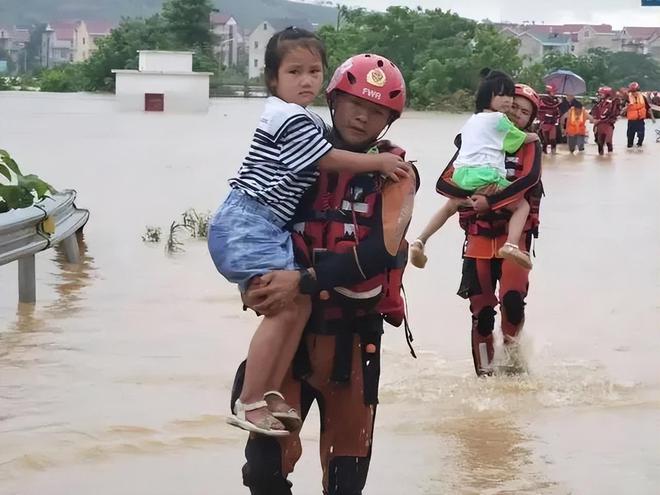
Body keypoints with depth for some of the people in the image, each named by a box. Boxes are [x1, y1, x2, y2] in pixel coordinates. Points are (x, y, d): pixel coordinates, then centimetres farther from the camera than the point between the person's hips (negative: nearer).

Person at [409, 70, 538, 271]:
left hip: (461, 174, 7)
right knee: (522, 205, 5)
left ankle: (420, 241, 21)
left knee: (449, 207, 34)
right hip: (485, 176, -7)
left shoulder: (472, 120, 25)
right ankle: (511, 245, -22)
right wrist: (534, 136, 36)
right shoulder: (499, 119, 4)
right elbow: (523, 139, 13)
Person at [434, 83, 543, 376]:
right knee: (482, 310, 3)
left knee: (512, 297, -22)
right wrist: (471, 197, -19)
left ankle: (512, 344, 7)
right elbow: (444, 183, 0)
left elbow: (529, 179, -18)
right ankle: (484, 371, 17)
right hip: (479, 237, 1)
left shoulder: (529, 146, 3)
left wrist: (491, 202, -25)